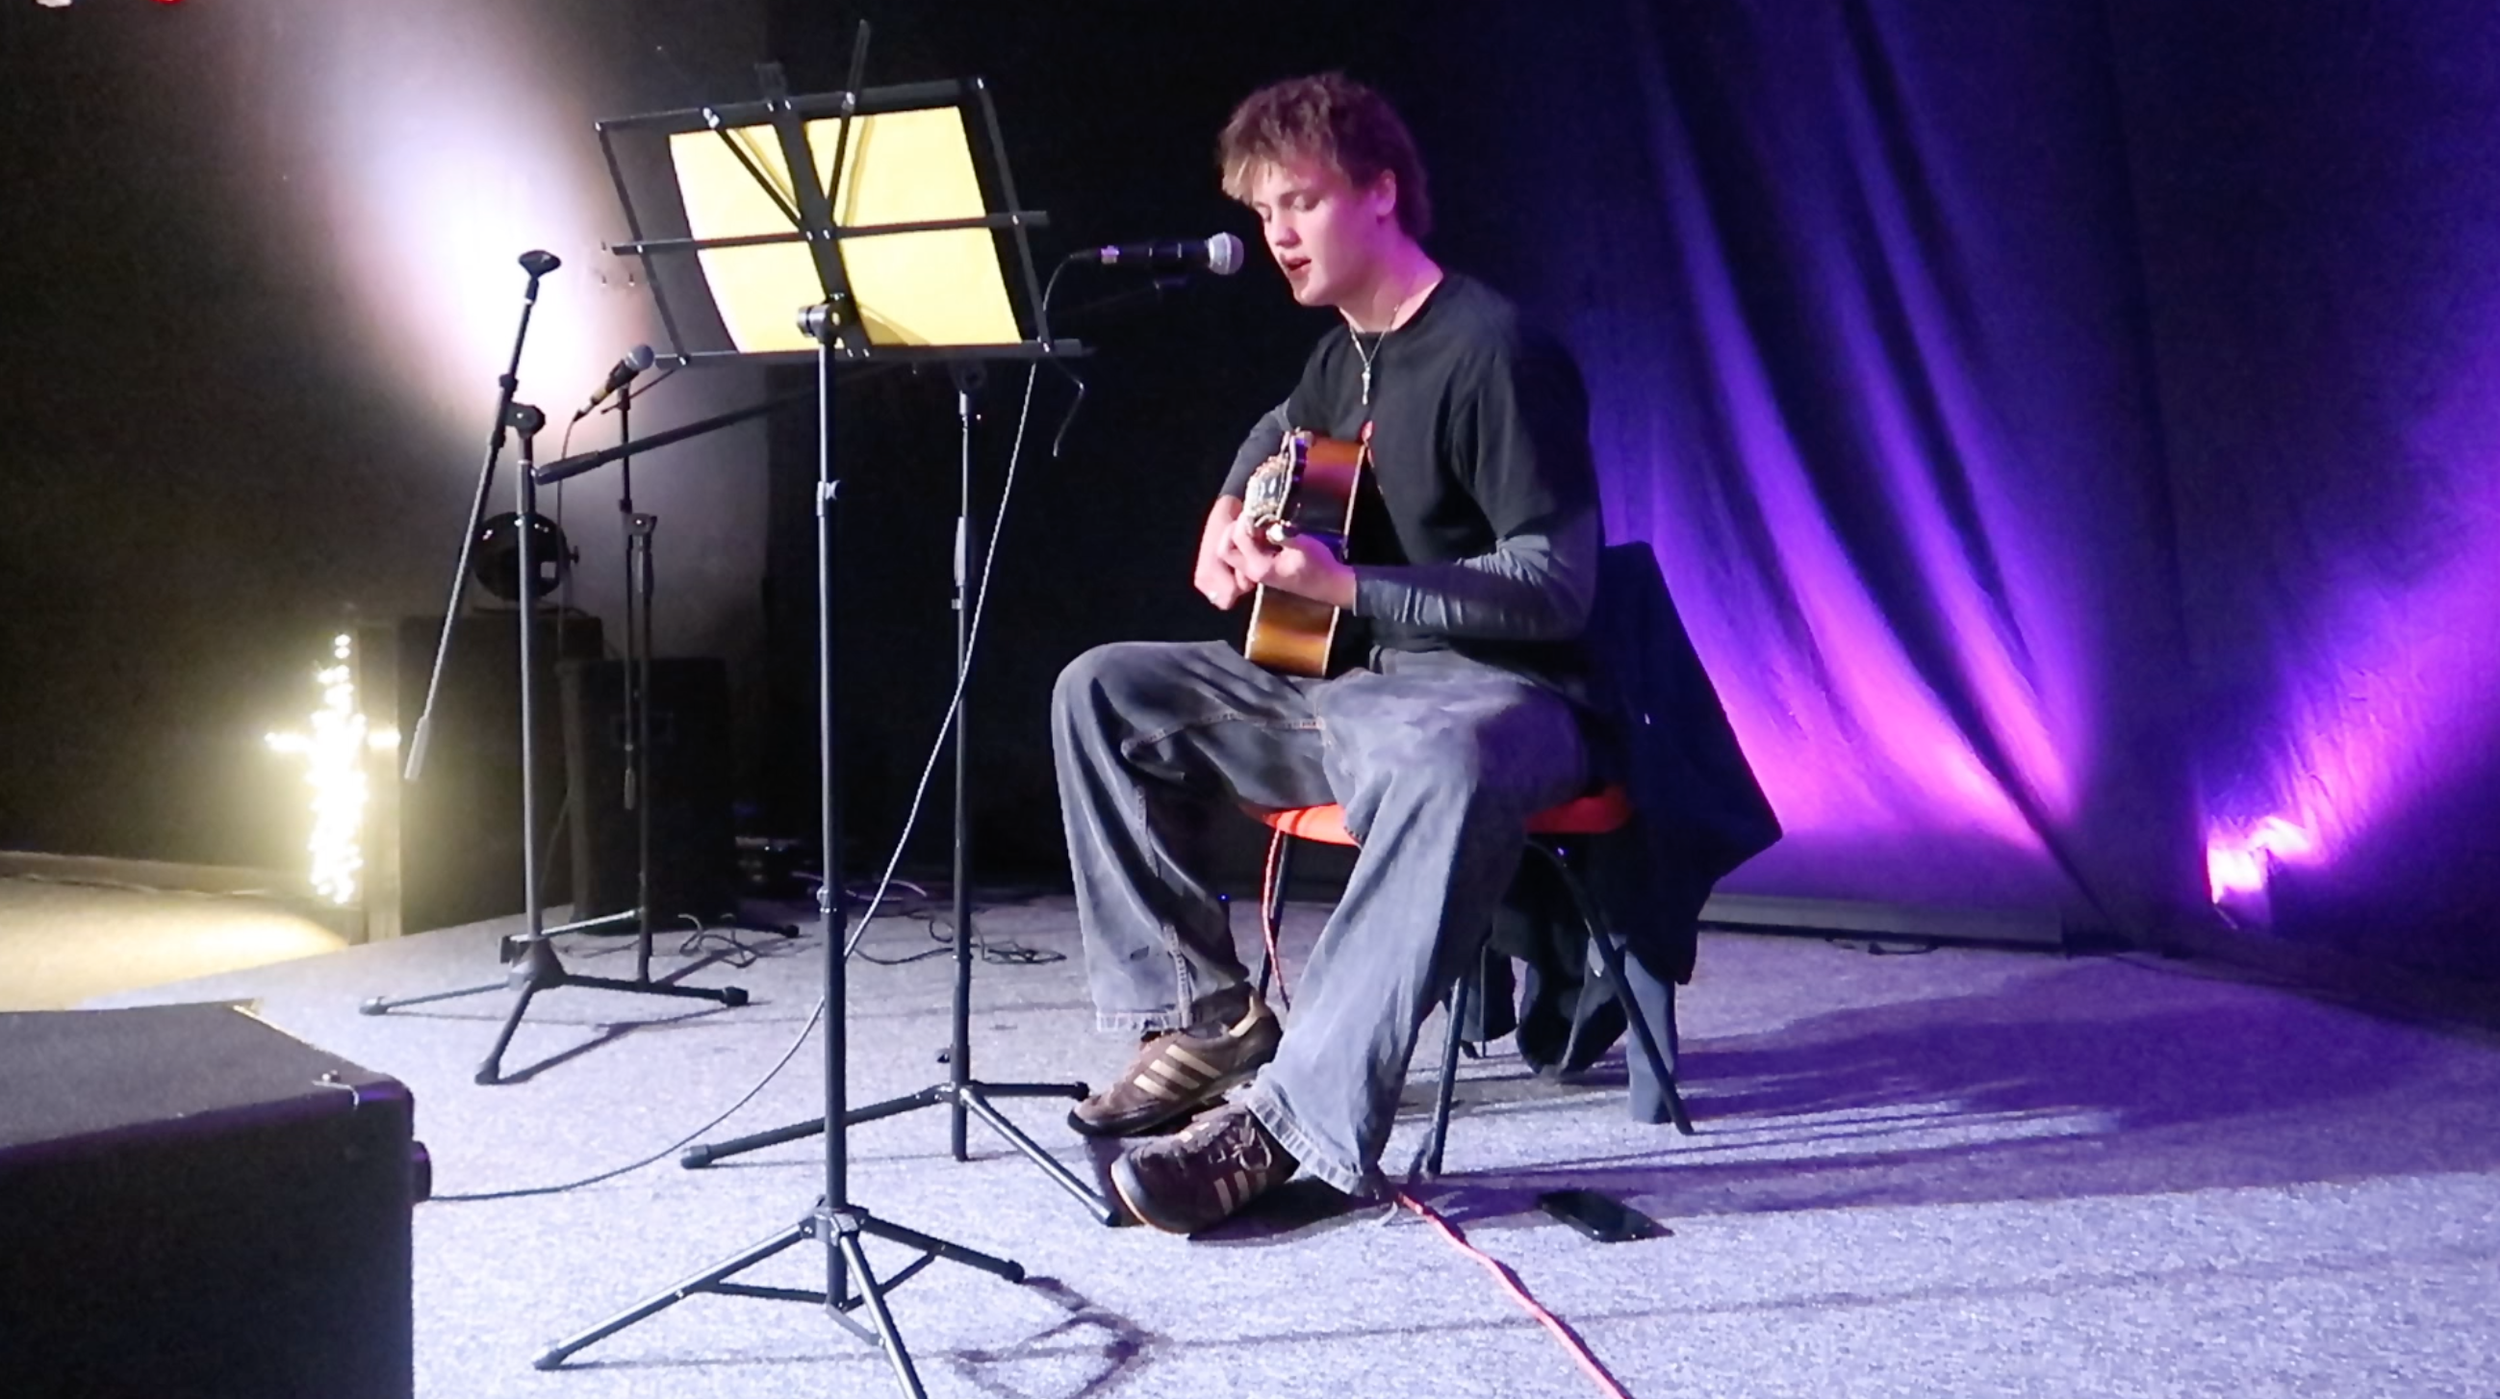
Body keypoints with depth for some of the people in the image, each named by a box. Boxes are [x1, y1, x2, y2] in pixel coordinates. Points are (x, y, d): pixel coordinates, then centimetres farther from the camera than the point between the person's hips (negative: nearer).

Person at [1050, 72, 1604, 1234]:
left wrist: (1342, 584, -25)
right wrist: (1231, 513, 15)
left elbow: (1558, 588, -19)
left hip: (1487, 690, -9)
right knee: (1102, 691, -1)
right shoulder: (1342, 354, 13)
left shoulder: (1491, 351, -14)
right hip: (1340, 680, 9)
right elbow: (1279, 436, 38)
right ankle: (1204, 1017, -4)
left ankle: (1290, 1119, -41)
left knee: (1441, 765, -43)